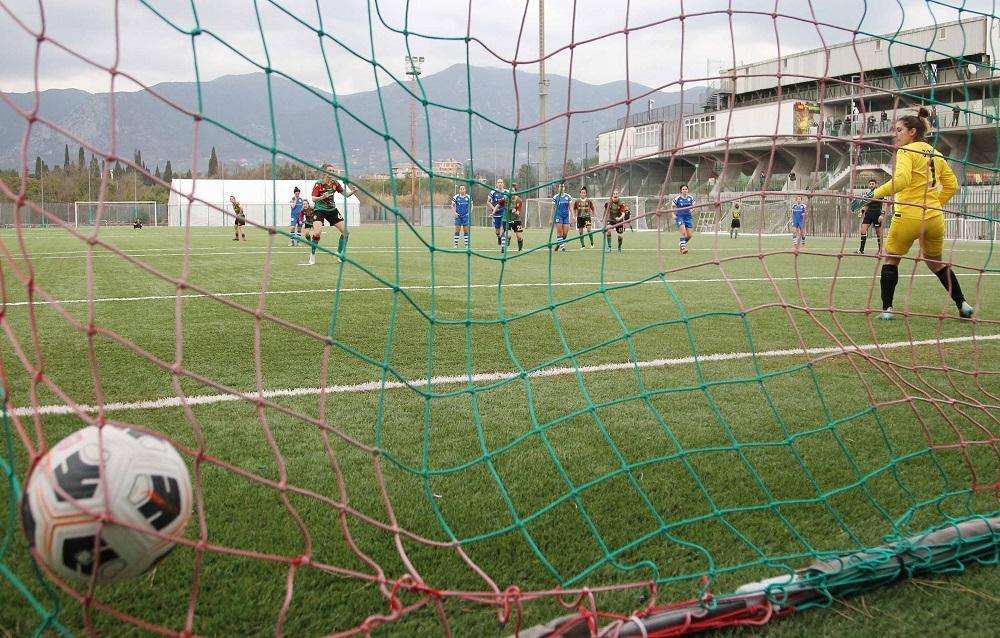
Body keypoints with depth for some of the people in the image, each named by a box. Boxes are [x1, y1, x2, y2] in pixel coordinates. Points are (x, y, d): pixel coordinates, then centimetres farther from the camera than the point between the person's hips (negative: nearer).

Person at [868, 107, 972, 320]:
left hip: (908, 216, -6)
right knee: (936, 263, 23)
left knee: (891, 260, 10)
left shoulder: (906, 151, -7)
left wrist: (876, 194, -20)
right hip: (935, 218, 6)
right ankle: (963, 305, 20)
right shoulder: (936, 155, 13)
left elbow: (901, 179, -24)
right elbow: (952, 185, 16)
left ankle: (887, 308, 4)